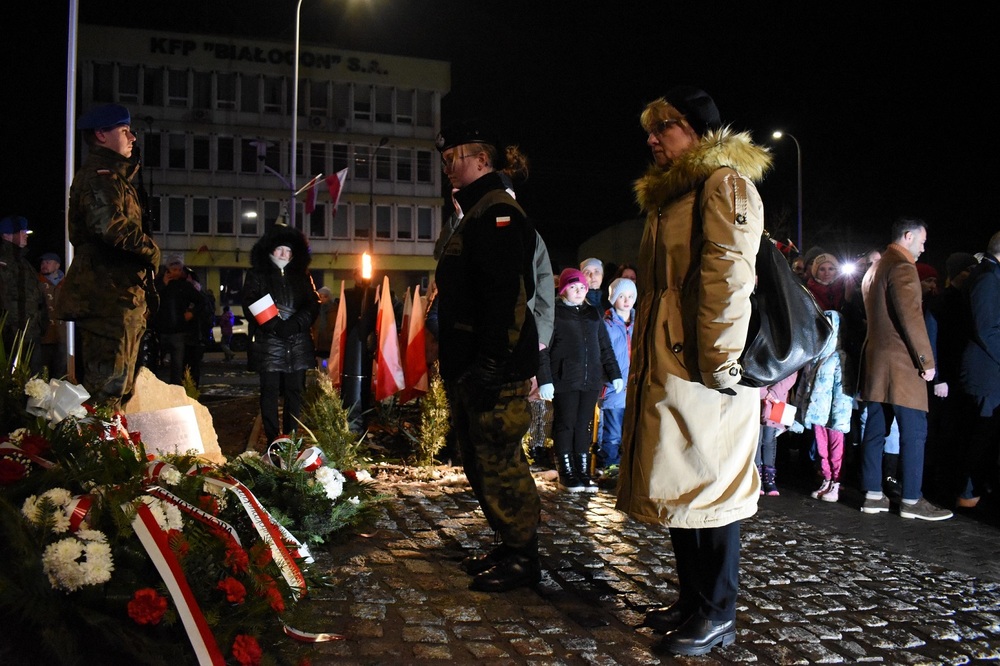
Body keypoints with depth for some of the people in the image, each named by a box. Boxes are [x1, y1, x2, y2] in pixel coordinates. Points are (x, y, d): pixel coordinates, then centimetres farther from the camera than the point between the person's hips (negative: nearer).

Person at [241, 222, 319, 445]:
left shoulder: (302, 277, 16)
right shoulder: (256, 275, 8)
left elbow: (312, 305, 8)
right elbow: (251, 305, -2)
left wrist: (295, 324, -9)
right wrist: (274, 326, -15)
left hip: (298, 342, 3)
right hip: (269, 342, -3)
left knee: (294, 390, 3)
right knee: (270, 391, -4)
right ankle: (273, 440, -1)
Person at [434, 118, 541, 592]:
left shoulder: (497, 213, -13)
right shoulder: (477, 215, 20)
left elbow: (507, 295, -23)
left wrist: (491, 364, -26)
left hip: (494, 369, -11)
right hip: (468, 367, 11)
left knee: (499, 463, -4)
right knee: (480, 462, 16)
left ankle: (523, 558, 8)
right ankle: (509, 547, 27)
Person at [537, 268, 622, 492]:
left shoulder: (593, 314, 15)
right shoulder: (554, 313, -2)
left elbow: (605, 347, 19)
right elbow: (542, 349, -6)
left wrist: (614, 374, 12)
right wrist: (544, 380, -13)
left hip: (591, 381, 5)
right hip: (564, 381, -5)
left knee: (585, 427, 9)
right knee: (566, 425, 2)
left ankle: (583, 473, 17)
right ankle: (567, 474, 11)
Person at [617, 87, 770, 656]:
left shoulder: (724, 182, -8)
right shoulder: (670, 194, 22)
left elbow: (729, 274, -19)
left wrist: (719, 361, -22)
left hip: (699, 371, -10)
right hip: (665, 368, 10)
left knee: (709, 487, -1)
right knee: (680, 486, 14)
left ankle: (718, 615, 12)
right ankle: (693, 600, 27)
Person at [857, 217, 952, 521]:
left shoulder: (874, 269, 18)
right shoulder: (902, 267, -12)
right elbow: (911, 317, -18)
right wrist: (926, 360, -14)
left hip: (875, 362, 9)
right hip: (901, 363, -9)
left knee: (875, 430, 9)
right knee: (913, 432, -4)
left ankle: (873, 495, 13)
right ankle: (911, 500, 0)